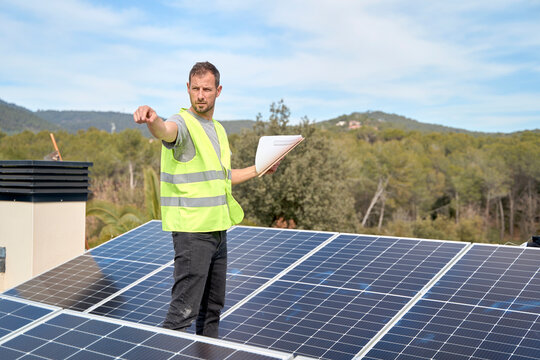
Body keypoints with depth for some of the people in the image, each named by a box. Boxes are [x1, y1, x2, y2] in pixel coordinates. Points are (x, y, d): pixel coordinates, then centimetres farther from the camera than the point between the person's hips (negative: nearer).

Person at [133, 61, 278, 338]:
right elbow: (167, 131, -38)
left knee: (213, 306, 19)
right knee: (184, 310, -11)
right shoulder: (184, 123, -11)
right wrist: (153, 120, -59)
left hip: (218, 229, 8)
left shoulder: (218, 130, 15)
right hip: (192, 231, -8)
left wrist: (258, 170, 22)